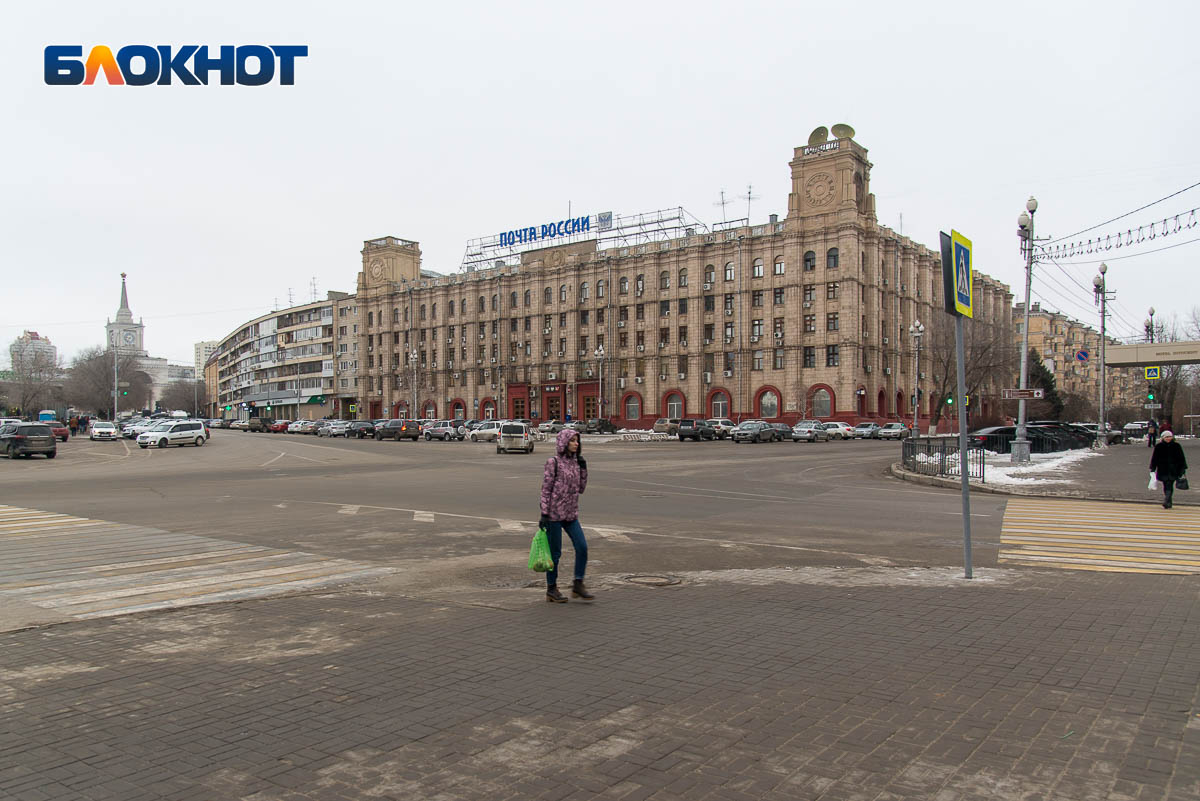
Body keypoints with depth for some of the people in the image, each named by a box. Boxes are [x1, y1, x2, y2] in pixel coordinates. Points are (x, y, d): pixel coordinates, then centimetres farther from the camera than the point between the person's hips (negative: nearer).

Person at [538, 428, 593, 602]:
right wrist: (544, 514, -13)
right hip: (554, 513, -6)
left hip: (571, 514, 6)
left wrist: (583, 468, 2)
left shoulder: (576, 462, 10)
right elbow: (546, 489, -10)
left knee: (582, 547, -3)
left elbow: (581, 489, 13)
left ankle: (578, 585, 10)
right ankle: (551, 589, 16)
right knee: (555, 552, 2)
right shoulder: (553, 462, -8)